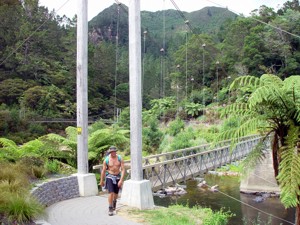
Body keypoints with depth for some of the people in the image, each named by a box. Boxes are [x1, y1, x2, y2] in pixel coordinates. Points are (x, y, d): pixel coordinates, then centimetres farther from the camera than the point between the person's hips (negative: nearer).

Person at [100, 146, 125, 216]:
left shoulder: (120, 159, -9)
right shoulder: (106, 160, -11)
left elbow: (123, 170, -10)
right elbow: (103, 171, -1)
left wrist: (121, 180, -19)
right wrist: (101, 181, 5)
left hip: (118, 177, 2)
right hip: (109, 176, -2)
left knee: (116, 193, 14)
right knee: (111, 192, -14)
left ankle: (114, 202, 45)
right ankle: (110, 209, -3)